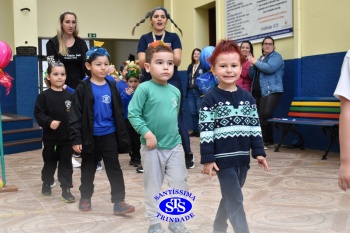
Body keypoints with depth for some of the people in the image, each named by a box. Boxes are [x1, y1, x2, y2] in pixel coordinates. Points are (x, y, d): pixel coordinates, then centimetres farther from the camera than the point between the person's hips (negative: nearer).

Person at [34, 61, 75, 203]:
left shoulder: (69, 96, 2)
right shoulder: (44, 96, -5)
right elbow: (38, 113, -9)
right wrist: (48, 122, -23)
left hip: (67, 137, 1)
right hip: (50, 137, -1)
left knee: (66, 163, 4)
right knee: (50, 162, 14)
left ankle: (66, 189, 10)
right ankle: (46, 184, 35)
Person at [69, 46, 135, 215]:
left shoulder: (111, 86, 4)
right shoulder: (83, 88, -8)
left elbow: (119, 113, 9)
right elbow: (75, 115, -8)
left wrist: (123, 136, 7)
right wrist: (76, 138, -14)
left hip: (109, 135, 2)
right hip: (90, 136, -2)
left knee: (114, 168, 1)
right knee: (88, 169, 13)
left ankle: (119, 202, 5)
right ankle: (85, 197, 32)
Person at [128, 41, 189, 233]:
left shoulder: (176, 91, 4)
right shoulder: (145, 88, -13)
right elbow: (133, 114, -15)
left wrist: (174, 134, 13)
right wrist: (147, 133, -20)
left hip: (175, 146, 5)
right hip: (152, 147, -4)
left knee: (180, 185, 8)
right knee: (153, 187, 10)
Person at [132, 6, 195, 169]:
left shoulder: (173, 37, 5)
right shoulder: (145, 39, 7)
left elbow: (177, 60, -6)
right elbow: (142, 62, -4)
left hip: (172, 83, -1)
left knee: (177, 120, 1)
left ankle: (188, 154, 13)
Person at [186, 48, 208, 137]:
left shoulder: (204, 66, -3)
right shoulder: (190, 66, 16)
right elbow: (188, 79, 14)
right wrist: (187, 91, 9)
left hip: (200, 92, -6)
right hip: (190, 92, 6)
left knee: (200, 112, -3)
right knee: (193, 112, 8)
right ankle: (195, 130, 16)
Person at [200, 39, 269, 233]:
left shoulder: (247, 97, 6)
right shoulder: (210, 98, -9)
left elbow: (254, 126, 10)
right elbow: (205, 130, -11)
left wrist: (259, 152, 7)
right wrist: (207, 159, -13)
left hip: (242, 156, 6)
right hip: (223, 157, -6)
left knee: (230, 197, 18)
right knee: (235, 201, -4)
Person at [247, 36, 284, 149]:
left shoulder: (276, 56, 2)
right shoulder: (260, 58, 23)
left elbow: (270, 68, -18)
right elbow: (252, 75, 19)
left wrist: (255, 62, -8)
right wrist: (252, 64, 1)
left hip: (271, 91, -7)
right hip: (257, 92, 7)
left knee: (265, 114, -23)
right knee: (258, 116, 3)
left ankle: (266, 141, -15)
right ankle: (261, 140, 11)